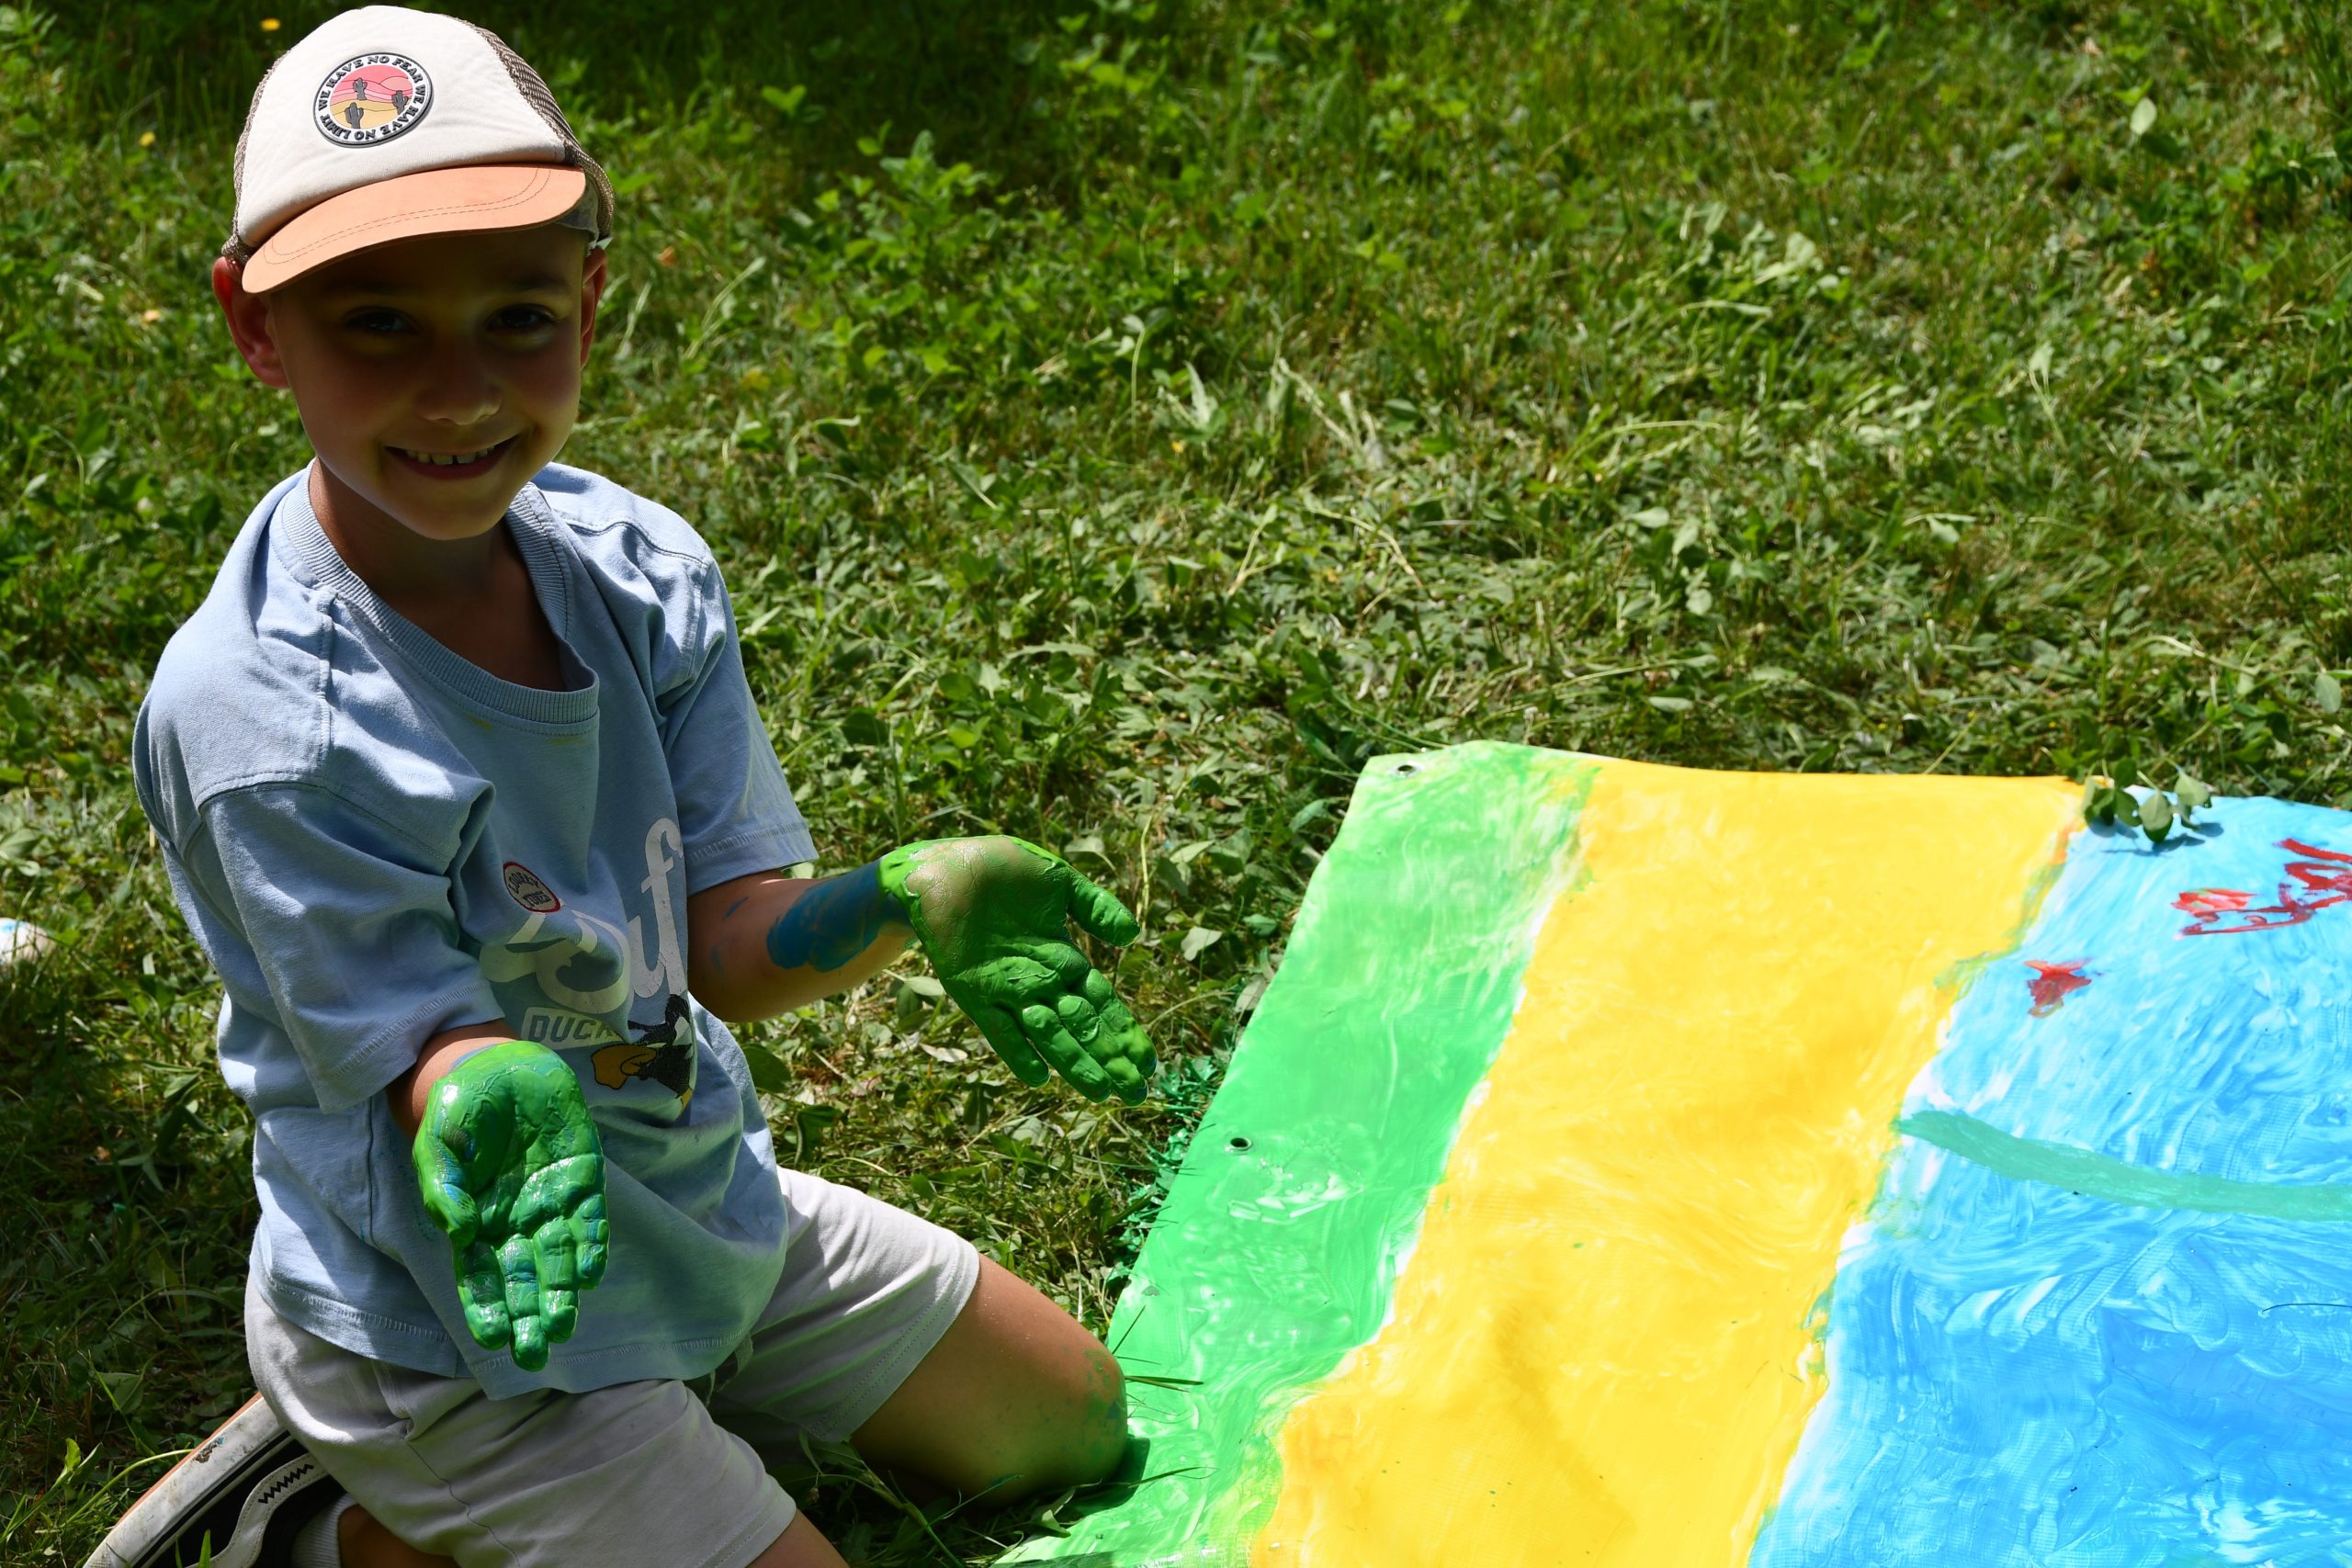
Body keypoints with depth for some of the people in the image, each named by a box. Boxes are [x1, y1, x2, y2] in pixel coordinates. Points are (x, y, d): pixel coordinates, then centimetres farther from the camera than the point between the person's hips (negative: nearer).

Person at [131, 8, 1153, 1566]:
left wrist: (907, 899, -34)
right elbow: (426, 1050, -25)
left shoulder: (635, 564, -12)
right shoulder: (264, 725, -30)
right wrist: (493, 1107, -50)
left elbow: (725, 944, -13)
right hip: (469, 1323, -7)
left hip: (698, 1194, 7)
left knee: (1071, 1423, 21)